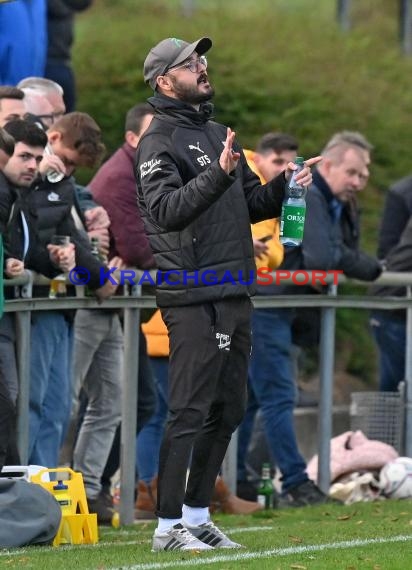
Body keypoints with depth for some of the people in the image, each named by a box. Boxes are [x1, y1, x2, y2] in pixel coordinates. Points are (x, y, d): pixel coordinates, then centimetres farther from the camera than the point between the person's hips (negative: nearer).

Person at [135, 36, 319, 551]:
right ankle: (168, 527, -5)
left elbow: (252, 206, 21)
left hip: (235, 295, 8)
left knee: (227, 411, 12)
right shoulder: (159, 141, -7)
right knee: (190, 412, -9)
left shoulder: (218, 135, 19)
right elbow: (165, 209, -22)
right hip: (194, 297, -8)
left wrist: (284, 186, 2)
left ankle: (197, 517, 21)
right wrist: (218, 174, -33)